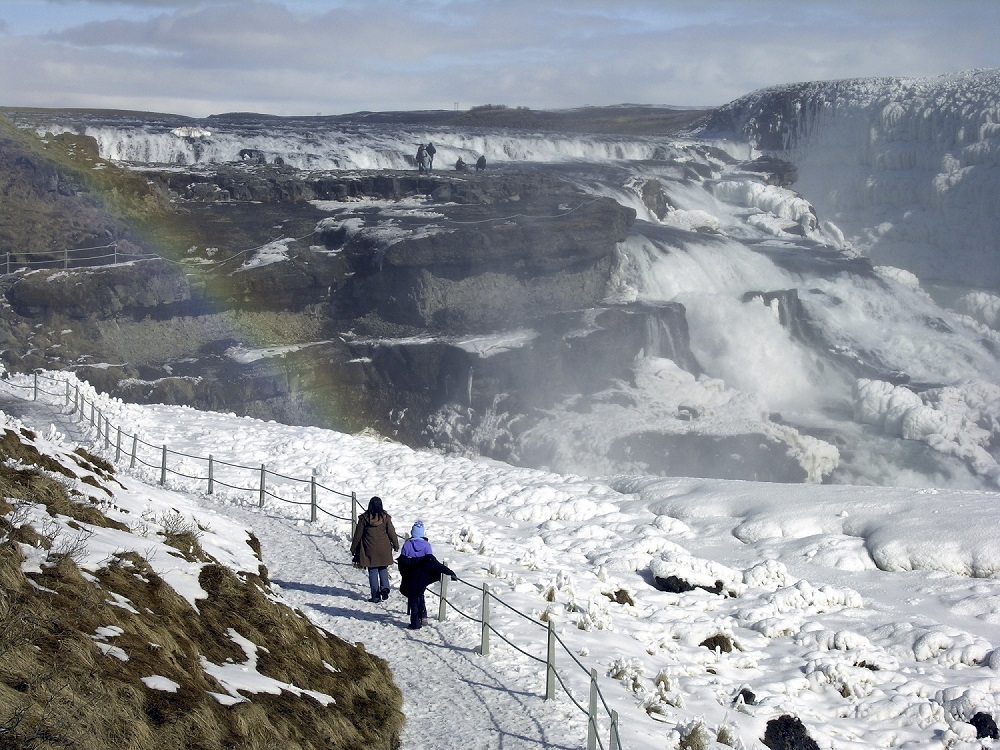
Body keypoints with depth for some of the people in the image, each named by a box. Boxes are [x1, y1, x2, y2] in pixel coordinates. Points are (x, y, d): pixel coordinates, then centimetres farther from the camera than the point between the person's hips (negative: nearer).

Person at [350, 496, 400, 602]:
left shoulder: (364, 518, -7)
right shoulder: (385, 518, -5)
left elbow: (358, 535, -1)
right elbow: (392, 533, 1)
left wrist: (353, 549, 9)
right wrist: (396, 545, 16)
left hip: (370, 550, -1)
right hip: (384, 550, 1)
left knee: (373, 572, 6)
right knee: (383, 570, 18)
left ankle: (376, 596, 5)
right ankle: (385, 587, -5)